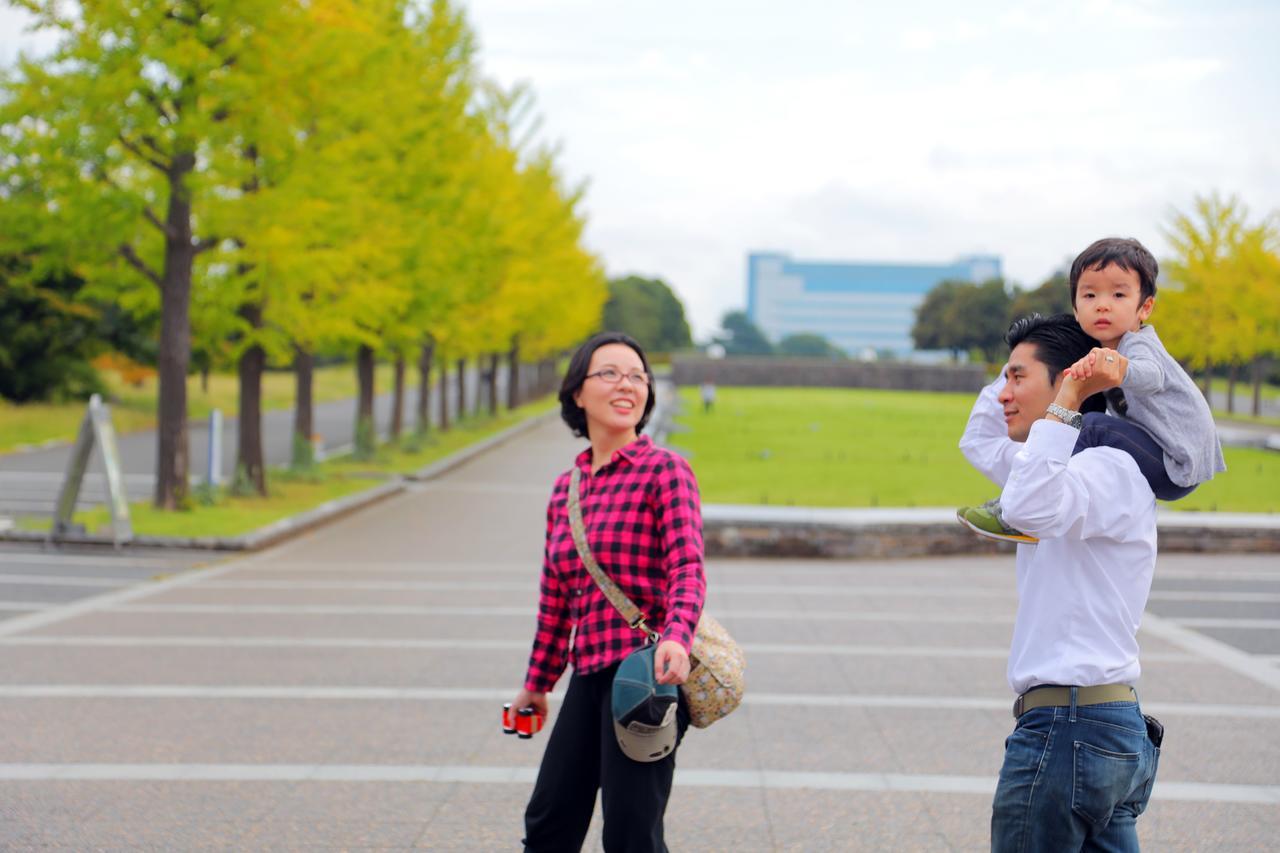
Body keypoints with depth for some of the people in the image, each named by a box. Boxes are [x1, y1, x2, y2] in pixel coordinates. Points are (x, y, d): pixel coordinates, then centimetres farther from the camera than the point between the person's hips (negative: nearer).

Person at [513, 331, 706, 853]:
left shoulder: (664, 469, -5)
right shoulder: (566, 488, 14)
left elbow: (687, 566, -18)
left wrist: (676, 637, -36)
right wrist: (537, 682, 28)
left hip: (645, 671, -7)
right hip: (590, 675, 7)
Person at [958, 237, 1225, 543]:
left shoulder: (1139, 346, -17)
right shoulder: (1106, 349, 13)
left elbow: (1150, 376, -41)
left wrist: (1118, 367, -60)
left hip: (1178, 468, -11)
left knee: (1094, 428, -25)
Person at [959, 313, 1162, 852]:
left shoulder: (1111, 467, -13)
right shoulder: (1074, 469, 19)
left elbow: (1029, 508, -34)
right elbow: (980, 442, 34)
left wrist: (1064, 402, -26)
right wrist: (1022, 364, 21)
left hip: (1068, 727, -10)